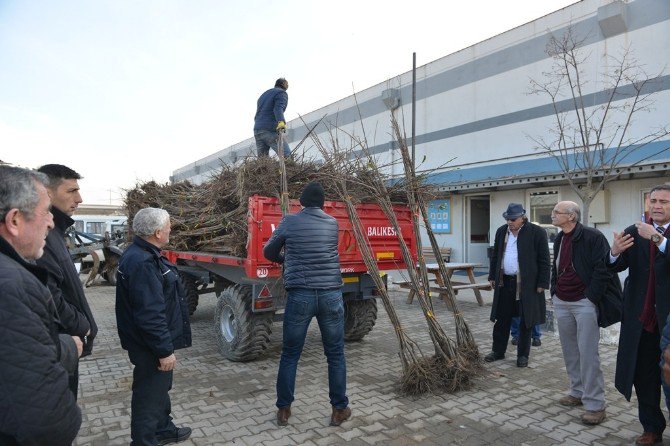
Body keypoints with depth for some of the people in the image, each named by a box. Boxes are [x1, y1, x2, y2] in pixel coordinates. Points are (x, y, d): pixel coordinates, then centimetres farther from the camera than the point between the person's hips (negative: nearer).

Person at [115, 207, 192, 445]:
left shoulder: (144, 254, 6)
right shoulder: (141, 263, -28)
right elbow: (150, 315, -30)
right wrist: (165, 350, -24)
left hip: (154, 343, 11)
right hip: (151, 346, -11)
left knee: (160, 387, 26)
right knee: (150, 395, 6)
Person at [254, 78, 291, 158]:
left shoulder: (264, 95, 29)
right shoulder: (282, 93, 5)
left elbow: (256, 116, 24)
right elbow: (278, 108, -16)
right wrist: (281, 122, -31)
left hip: (257, 131, 7)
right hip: (271, 130, -7)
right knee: (287, 157, -10)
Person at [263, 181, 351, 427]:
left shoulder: (289, 222, 1)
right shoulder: (332, 223, 7)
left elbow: (268, 252, 13)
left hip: (299, 295, -1)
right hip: (331, 294, 1)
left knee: (290, 355, 13)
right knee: (335, 354, 13)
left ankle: (283, 409, 24)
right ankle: (339, 409, 23)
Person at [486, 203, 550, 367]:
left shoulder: (537, 232, -8)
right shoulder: (501, 231, 8)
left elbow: (544, 260, -7)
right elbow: (495, 255, 15)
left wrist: (542, 284, -10)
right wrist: (493, 276, 12)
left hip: (527, 284, -4)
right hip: (505, 282, 4)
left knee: (525, 321, 7)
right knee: (501, 319, 10)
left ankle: (523, 355, 20)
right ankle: (498, 351, 23)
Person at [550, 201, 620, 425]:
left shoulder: (592, 237, -12)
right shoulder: (559, 239, 12)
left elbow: (603, 270, -15)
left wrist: (591, 298, -15)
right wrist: (554, 292, 14)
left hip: (584, 303, -7)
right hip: (561, 303, 7)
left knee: (588, 353, -5)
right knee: (570, 351, 14)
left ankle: (595, 404, 6)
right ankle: (577, 392, 28)